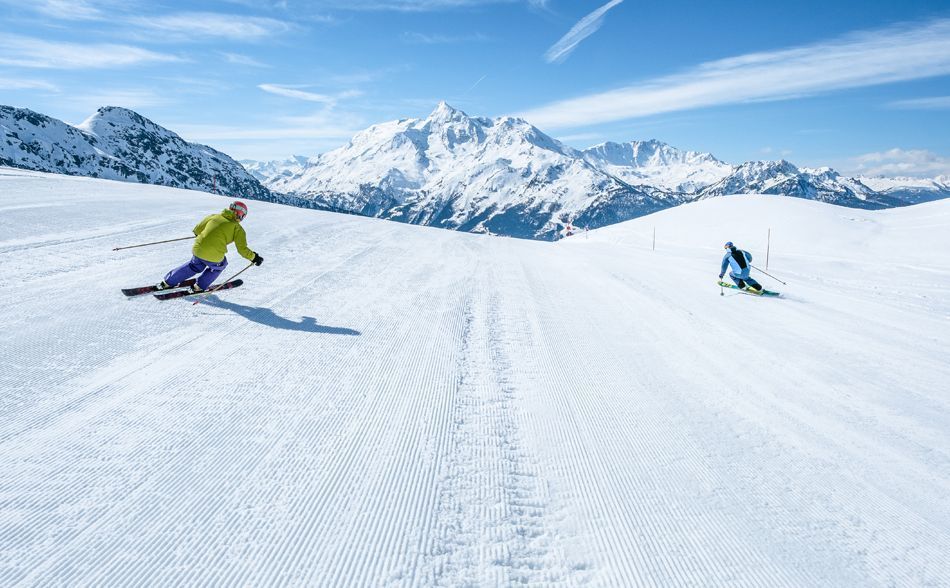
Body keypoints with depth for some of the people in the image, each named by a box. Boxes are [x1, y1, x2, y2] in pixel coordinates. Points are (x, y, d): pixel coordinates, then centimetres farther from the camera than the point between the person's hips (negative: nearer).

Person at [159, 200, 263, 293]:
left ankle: (168, 282, 39)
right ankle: (199, 287, 29)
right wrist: (254, 258, 10)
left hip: (197, 250, 5)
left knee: (195, 266, 34)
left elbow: (197, 230, 24)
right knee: (220, 265, 30)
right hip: (214, 257, -4)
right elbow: (242, 249, -2)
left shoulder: (213, 216, 14)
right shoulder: (237, 228, 1)